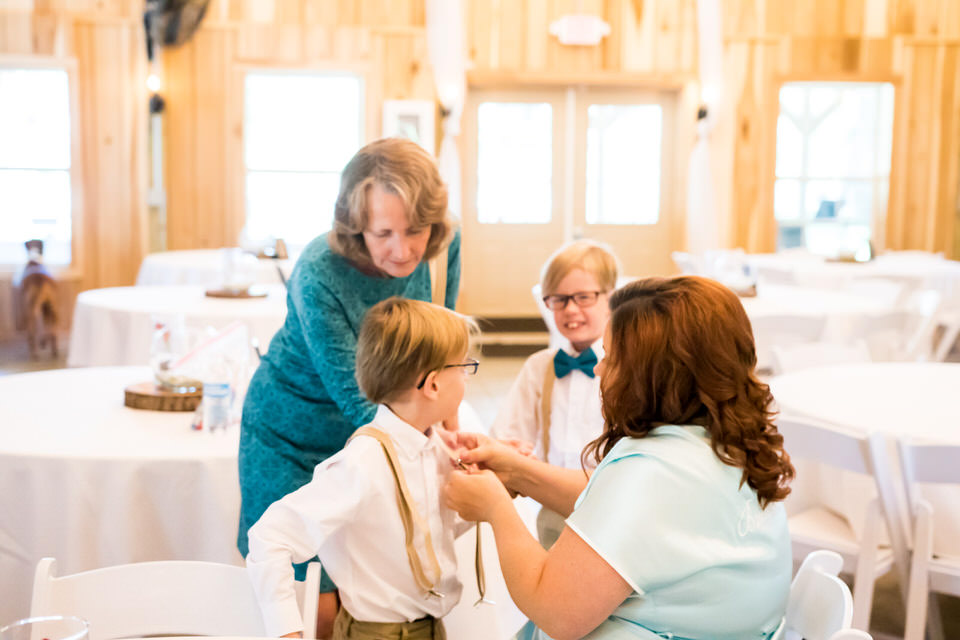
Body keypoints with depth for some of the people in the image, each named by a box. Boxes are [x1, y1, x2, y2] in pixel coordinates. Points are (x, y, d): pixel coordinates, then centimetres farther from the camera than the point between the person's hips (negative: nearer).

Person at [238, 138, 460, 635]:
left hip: (373, 435, 4)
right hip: (295, 438, -4)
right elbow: (357, 400, -30)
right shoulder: (318, 276, -31)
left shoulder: (442, 246, -16)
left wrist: (444, 417, -9)